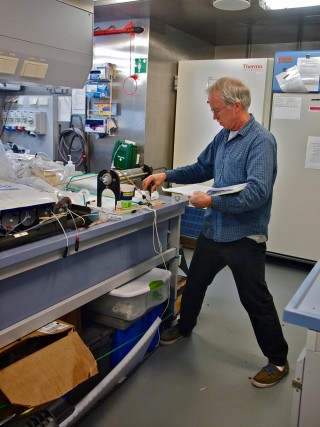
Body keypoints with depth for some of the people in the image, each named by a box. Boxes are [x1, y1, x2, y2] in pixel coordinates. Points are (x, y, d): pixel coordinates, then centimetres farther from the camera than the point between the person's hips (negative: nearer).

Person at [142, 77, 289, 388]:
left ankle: (278, 360, 25)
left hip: (245, 237, -8)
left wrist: (212, 201, -27)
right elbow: (202, 168, 17)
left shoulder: (261, 141, -19)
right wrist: (167, 175, 6)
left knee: (256, 301, 5)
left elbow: (257, 192, -29)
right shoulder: (223, 136, 5)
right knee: (194, 282, 23)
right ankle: (184, 327, 50)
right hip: (213, 230, 8)